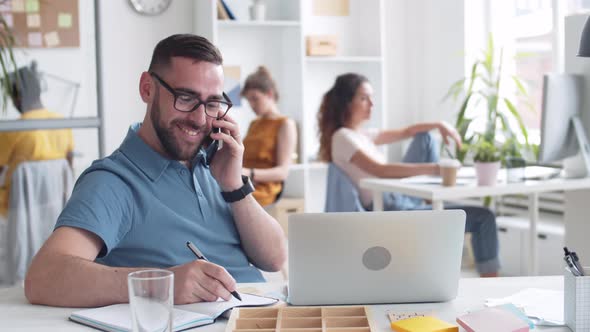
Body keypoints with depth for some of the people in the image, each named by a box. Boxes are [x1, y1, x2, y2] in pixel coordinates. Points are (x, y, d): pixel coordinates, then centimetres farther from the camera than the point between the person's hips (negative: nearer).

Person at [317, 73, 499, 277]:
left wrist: (439, 125, 3)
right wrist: (431, 168, -33)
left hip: (401, 199, 10)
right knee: (484, 217, -10)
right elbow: (381, 170, -27)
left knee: (425, 138, 20)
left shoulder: (362, 135, 15)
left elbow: (404, 133, 20)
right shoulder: (342, 137, -14)